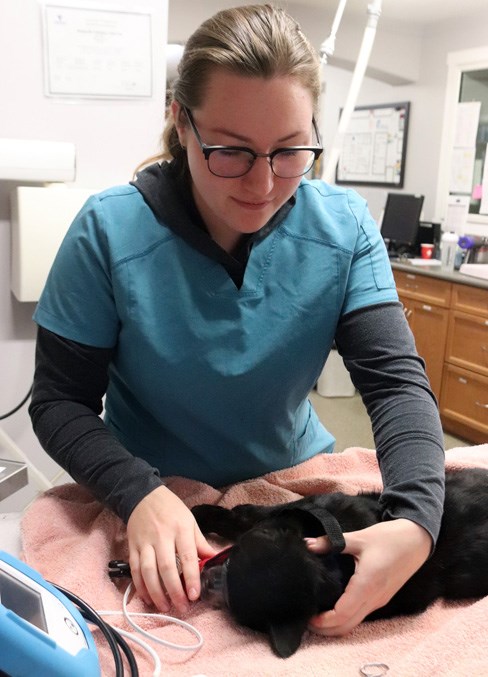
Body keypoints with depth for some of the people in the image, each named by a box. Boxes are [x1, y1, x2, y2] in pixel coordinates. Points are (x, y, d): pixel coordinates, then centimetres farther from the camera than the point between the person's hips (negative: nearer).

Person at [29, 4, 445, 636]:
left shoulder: (344, 228, -12)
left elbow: (396, 380, -16)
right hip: (150, 505, -2)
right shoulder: (109, 232, -18)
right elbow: (60, 401, -13)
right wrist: (140, 493, -30)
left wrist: (416, 518, -33)